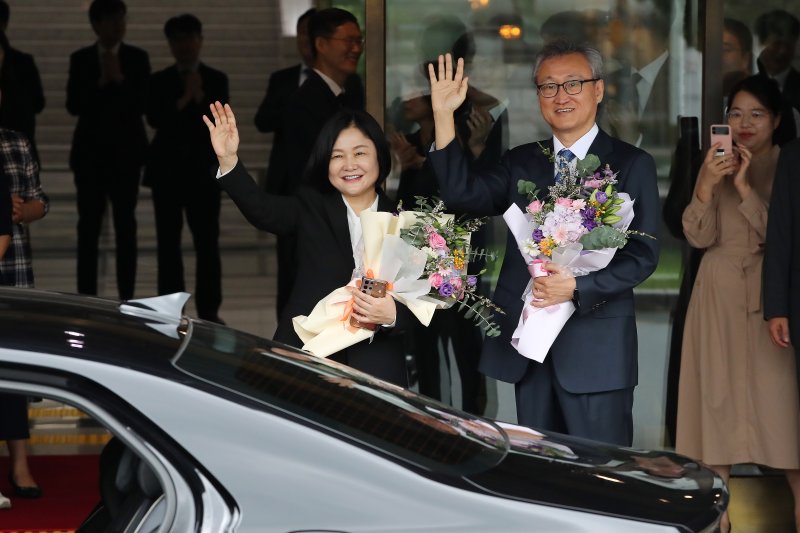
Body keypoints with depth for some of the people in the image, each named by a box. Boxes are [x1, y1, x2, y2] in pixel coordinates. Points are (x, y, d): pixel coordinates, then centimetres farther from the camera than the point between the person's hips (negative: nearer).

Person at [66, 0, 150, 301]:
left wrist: (119, 79, -15)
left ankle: (127, 297, 2)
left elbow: (140, 105, -4)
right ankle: (87, 298, 1)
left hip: (126, 151, 0)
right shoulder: (80, 59, 5)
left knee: (125, 223, 0)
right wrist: (100, 83, -14)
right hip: (90, 151, 0)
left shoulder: (137, 58, 3)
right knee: (89, 224, -1)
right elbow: (73, 106, -2)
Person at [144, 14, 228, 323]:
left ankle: (209, 311, -1)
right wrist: (184, 99, -11)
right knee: (168, 242, 2)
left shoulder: (216, 80, 7)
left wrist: (199, 97, -13)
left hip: (203, 169, -1)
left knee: (207, 241, -4)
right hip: (167, 169, 1)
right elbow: (154, 118, -7)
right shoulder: (160, 81, 7)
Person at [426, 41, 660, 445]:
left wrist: (576, 287, -20)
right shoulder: (520, 162, 13)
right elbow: (464, 195, -3)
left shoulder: (632, 165, 1)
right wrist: (443, 116, -10)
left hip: (597, 347, -4)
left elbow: (643, 255, -6)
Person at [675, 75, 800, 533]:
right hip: (720, 293, 3)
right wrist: (706, 185, -16)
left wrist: (745, 189, -19)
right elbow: (699, 237, 0)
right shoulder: (717, 164, 8)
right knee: (719, 392, 1)